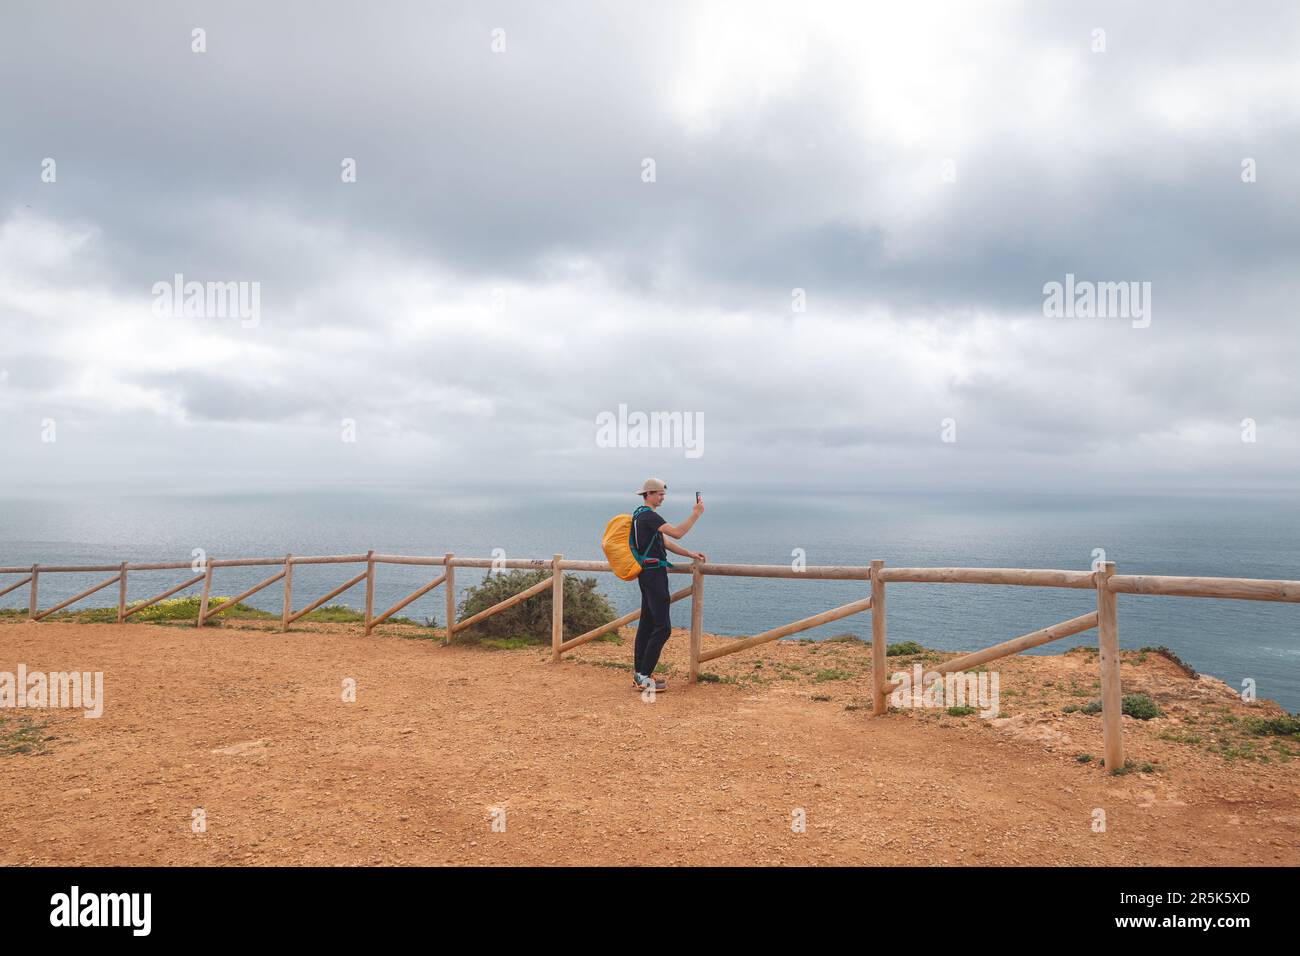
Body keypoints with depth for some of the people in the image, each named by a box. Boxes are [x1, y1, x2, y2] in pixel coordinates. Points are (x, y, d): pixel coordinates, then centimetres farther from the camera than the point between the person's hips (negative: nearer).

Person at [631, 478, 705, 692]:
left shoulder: (641, 515, 18)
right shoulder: (648, 516, -16)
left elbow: (665, 542, 19)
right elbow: (677, 533, -26)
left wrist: (690, 554, 15)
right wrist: (696, 514, -18)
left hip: (647, 573, 11)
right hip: (653, 573, -11)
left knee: (647, 622, 13)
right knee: (662, 627, -10)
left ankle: (638, 673, 18)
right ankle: (644, 676, -8)